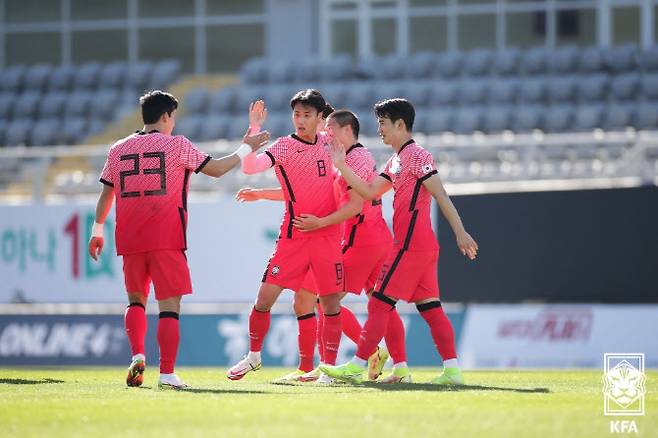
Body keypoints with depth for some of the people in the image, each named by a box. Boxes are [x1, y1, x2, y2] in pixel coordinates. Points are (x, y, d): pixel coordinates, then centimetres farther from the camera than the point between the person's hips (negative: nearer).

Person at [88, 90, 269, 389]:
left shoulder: (118, 149, 9)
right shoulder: (176, 145, -1)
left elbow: (106, 194, 14)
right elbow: (216, 169, 5)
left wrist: (97, 230, 25)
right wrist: (246, 149, 19)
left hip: (129, 240, 4)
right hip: (166, 238, -4)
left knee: (136, 300, 19)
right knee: (169, 306, -2)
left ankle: (137, 356, -3)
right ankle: (167, 374, -9)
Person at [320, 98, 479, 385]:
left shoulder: (416, 156, -9)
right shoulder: (395, 162, 20)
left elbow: (441, 196, -14)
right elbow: (369, 192, 18)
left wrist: (460, 233, -19)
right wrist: (341, 167, 11)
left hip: (411, 245, -10)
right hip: (424, 245, 10)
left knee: (379, 304, -6)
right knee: (430, 307, 6)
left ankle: (356, 367, -4)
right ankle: (452, 370, 1)